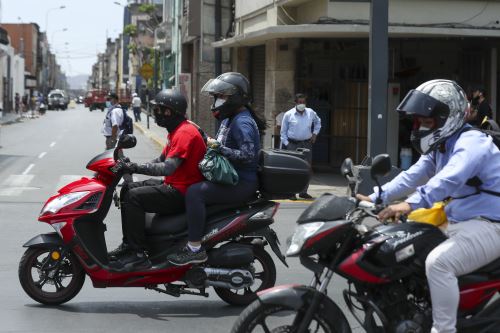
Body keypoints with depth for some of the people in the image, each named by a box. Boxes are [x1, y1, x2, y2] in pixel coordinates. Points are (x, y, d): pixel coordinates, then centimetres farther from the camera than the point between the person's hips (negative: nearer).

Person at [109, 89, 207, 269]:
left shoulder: (185, 133, -19)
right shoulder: (177, 130, 16)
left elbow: (167, 167, -28)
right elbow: (161, 160, 20)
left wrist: (136, 167, -29)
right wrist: (131, 166, 9)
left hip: (182, 192, -11)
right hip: (172, 185, 11)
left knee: (134, 197, -21)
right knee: (127, 189, 10)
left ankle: (138, 254, -21)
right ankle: (128, 244, 9)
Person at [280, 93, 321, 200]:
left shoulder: (311, 113, 5)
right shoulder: (288, 115, -2)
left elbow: (318, 122, 27)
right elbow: (283, 132, 3)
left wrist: (315, 133, 15)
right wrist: (286, 144, -5)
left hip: (307, 144, 4)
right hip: (292, 144, -3)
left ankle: (303, 192, 15)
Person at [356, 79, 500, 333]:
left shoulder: (471, 143, -19)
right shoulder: (440, 147, 15)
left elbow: (450, 179, -37)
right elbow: (413, 176, 11)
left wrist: (411, 204, -50)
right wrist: (375, 198, 0)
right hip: (459, 224, 11)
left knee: (438, 262, -33)